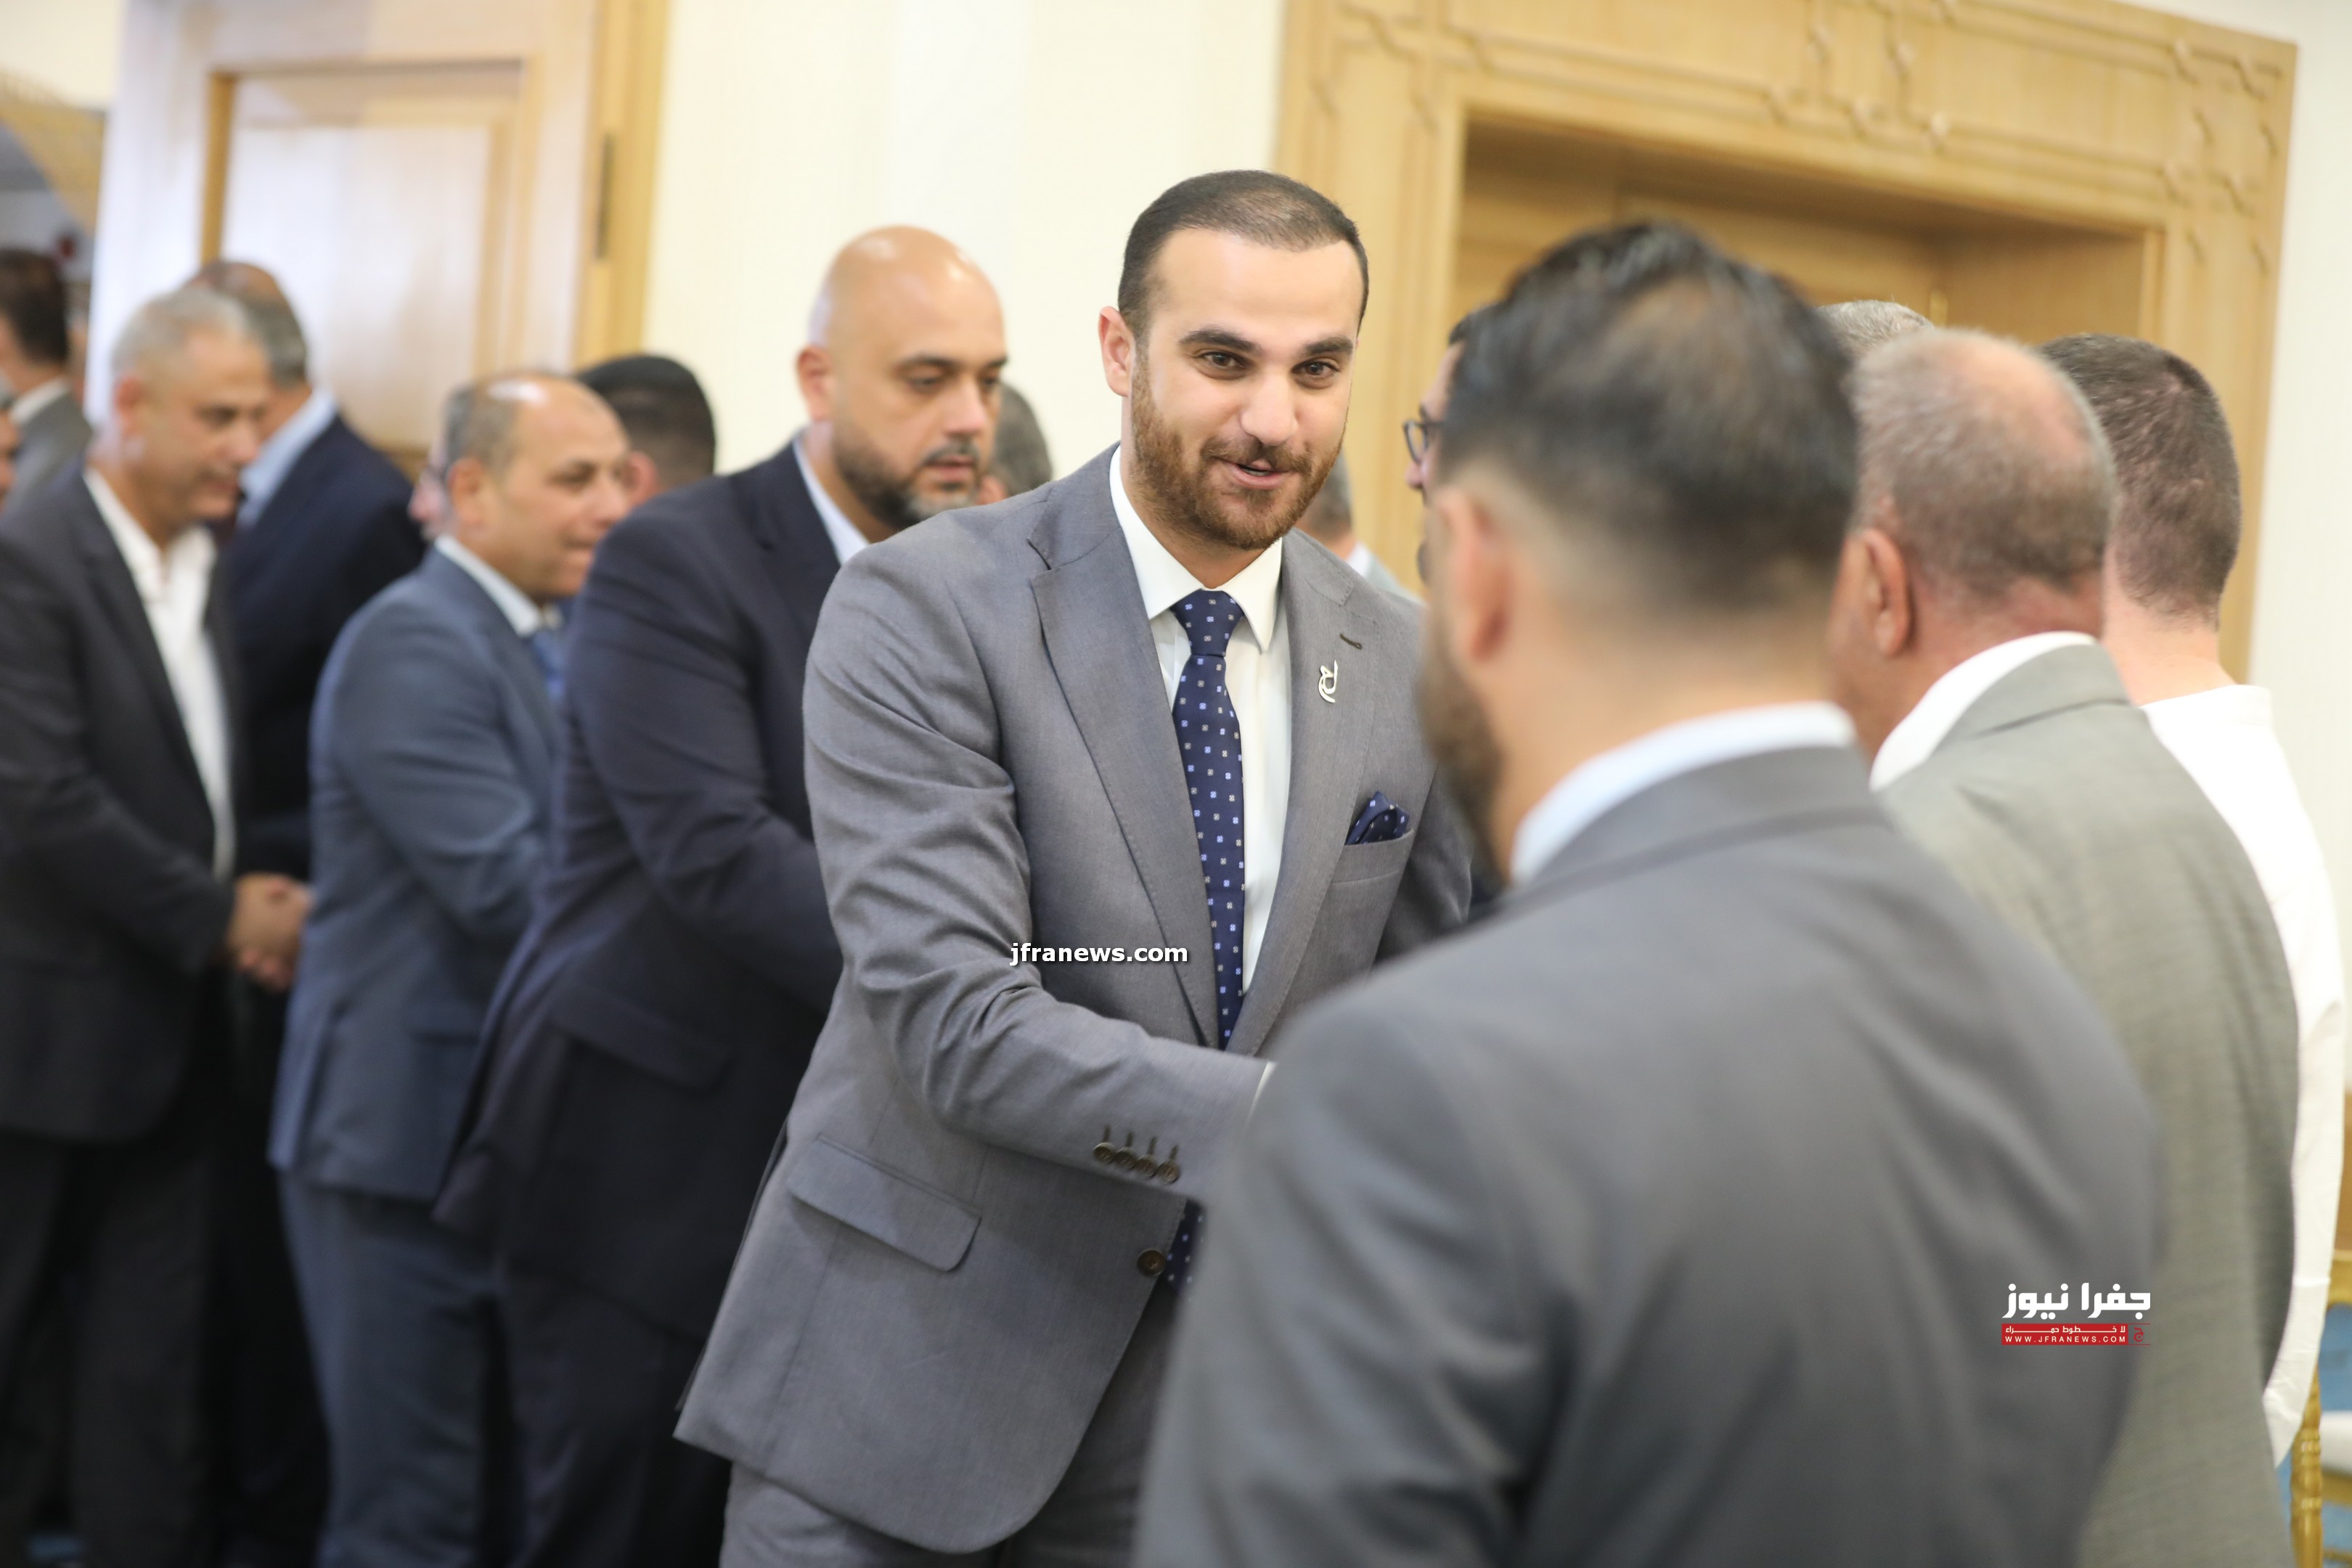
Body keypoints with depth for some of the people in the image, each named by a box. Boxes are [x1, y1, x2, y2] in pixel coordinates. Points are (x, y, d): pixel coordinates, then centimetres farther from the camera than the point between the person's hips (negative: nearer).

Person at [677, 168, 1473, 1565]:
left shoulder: (1404, 668, 2)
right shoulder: (926, 610, -13)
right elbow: (957, 1021, -22)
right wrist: (1287, 1123, -31)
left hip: (1202, 1396, 4)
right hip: (907, 1362, -4)